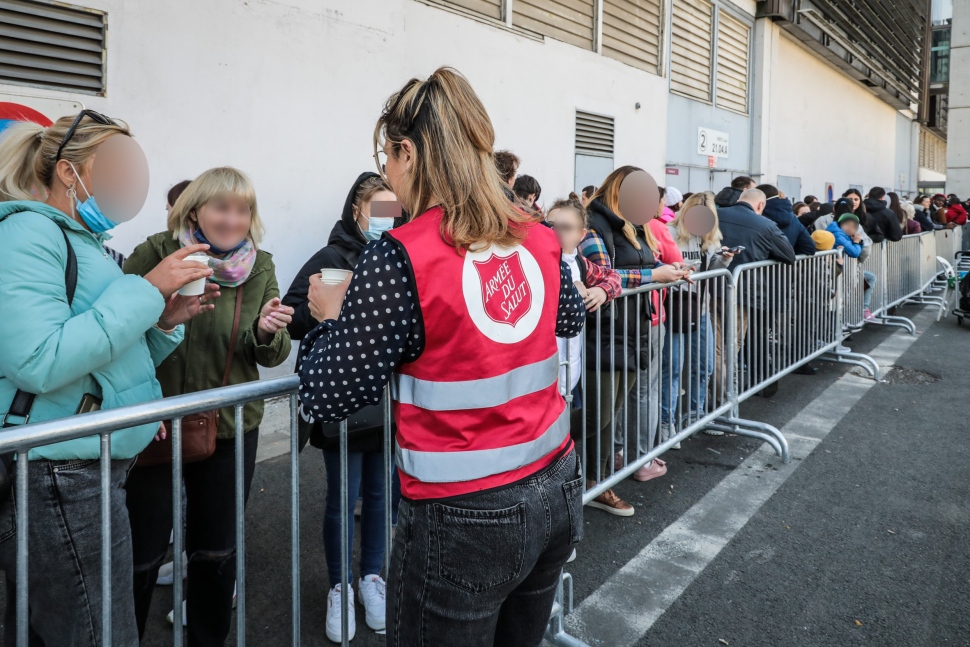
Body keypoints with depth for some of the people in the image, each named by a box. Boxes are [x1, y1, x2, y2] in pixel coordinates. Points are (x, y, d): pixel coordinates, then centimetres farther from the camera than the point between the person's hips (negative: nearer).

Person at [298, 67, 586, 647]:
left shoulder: (400, 259, -19)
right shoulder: (538, 239, -1)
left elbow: (329, 397, -14)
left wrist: (332, 317, 3)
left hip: (464, 518, -6)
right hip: (556, 491, 7)